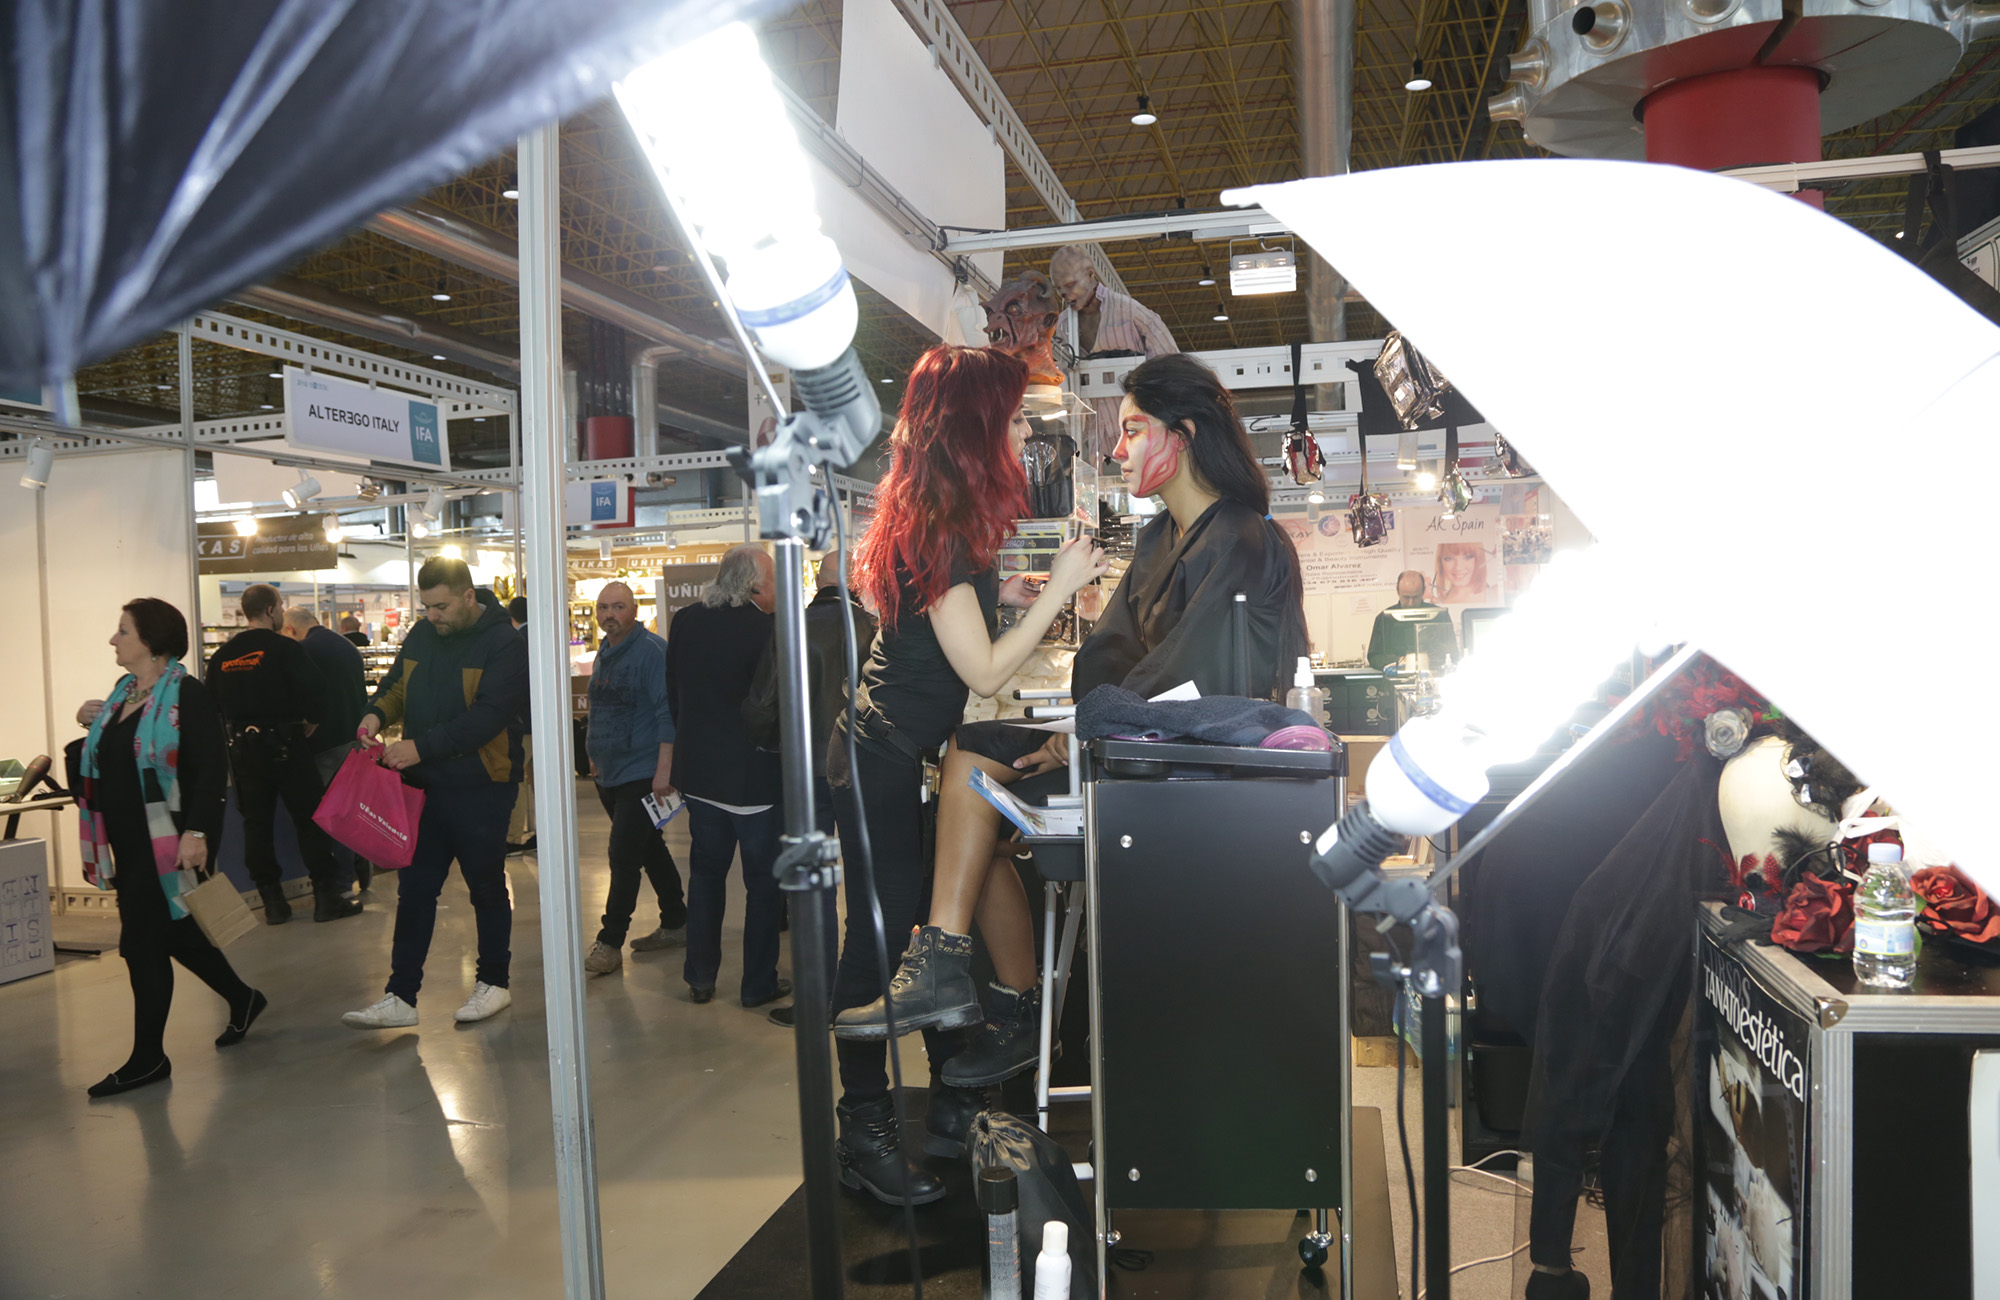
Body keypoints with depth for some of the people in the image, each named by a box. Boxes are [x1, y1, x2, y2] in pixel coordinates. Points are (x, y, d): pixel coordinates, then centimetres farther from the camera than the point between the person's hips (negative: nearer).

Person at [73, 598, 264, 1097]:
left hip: (170, 842, -8)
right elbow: (110, 764, 22)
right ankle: (242, 1000, 35)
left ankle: (147, 1058, 8)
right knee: (174, 932, 16)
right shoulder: (122, 693, 12)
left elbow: (212, 768, -19)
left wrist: (196, 832, -26)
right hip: (130, 842, 8)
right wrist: (93, 725, 6)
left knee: (143, 940, -4)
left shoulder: (186, 694, -13)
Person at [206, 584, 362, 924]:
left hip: (242, 749, 5)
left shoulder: (221, 656, 5)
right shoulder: (285, 649, -12)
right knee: (310, 819, 3)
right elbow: (317, 690, -19)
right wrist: (310, 722, -2)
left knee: (256, 824, 10)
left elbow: (213, 704, 10)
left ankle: (272, 902, 13)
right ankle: (326, 897, 4)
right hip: (286, 745, -5)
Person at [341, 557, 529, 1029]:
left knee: (486, 887, 9)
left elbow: (488, 715, -22)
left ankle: (493, 981, 25)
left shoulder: (503, 643, -14)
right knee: (414, 890, 8)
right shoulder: (422, 635, 7)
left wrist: (422, 746, -27)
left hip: (480, 788, -6)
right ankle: (400, 997, 14)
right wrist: (377, 713, -4)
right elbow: (396, 683, 20)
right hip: (423, 785, 6)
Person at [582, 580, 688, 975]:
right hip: (609, 774, 9)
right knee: (650, 850, 15)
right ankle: (676, 924, 26)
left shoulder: (651, 650, -14)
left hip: (641, 774, -9)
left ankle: (610, 942, -1)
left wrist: (664, 770, -23)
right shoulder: (604, 653, 13)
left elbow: (668, 712, -19)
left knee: (623, 857, -8)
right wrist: (596, 756, 21)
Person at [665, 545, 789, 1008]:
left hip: (700, 771, 5)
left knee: (705, 874, 18)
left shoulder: (684, 622, -1)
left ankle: (699, 978, 23)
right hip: (756, 774, -5)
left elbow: (673, 689, 9)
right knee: (764, 881, 8)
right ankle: (759, 982, 14)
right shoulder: (767, 630, -19)